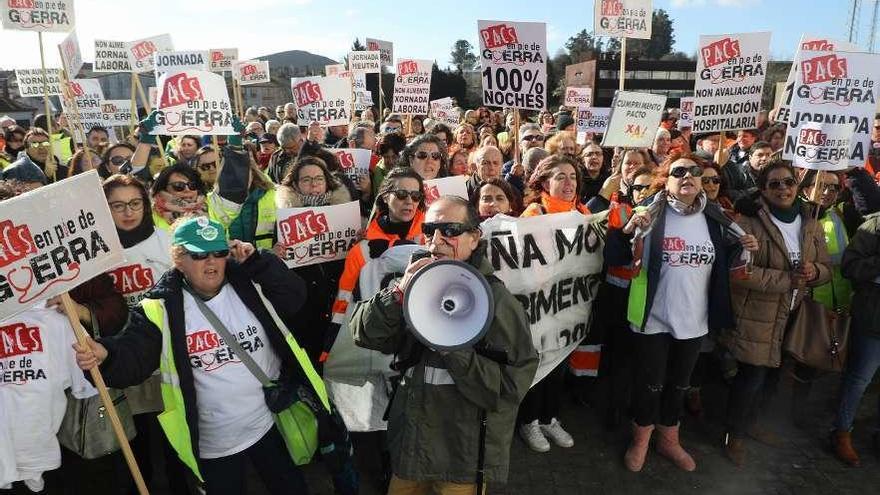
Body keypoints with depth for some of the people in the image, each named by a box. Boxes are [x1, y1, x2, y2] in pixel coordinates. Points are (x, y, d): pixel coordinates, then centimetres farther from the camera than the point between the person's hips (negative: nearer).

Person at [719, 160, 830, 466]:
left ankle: (750, 422, 43)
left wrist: (814, 271, -13)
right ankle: (734, 434, 21)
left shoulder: (811, 227, 6)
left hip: (790, 316, 7)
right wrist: (787, 279, -23)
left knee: (771, 375, 19)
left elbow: (827, 269, 11)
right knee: (752, 376, -2)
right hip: (755, 315, -6)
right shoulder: (750, 223, -14)